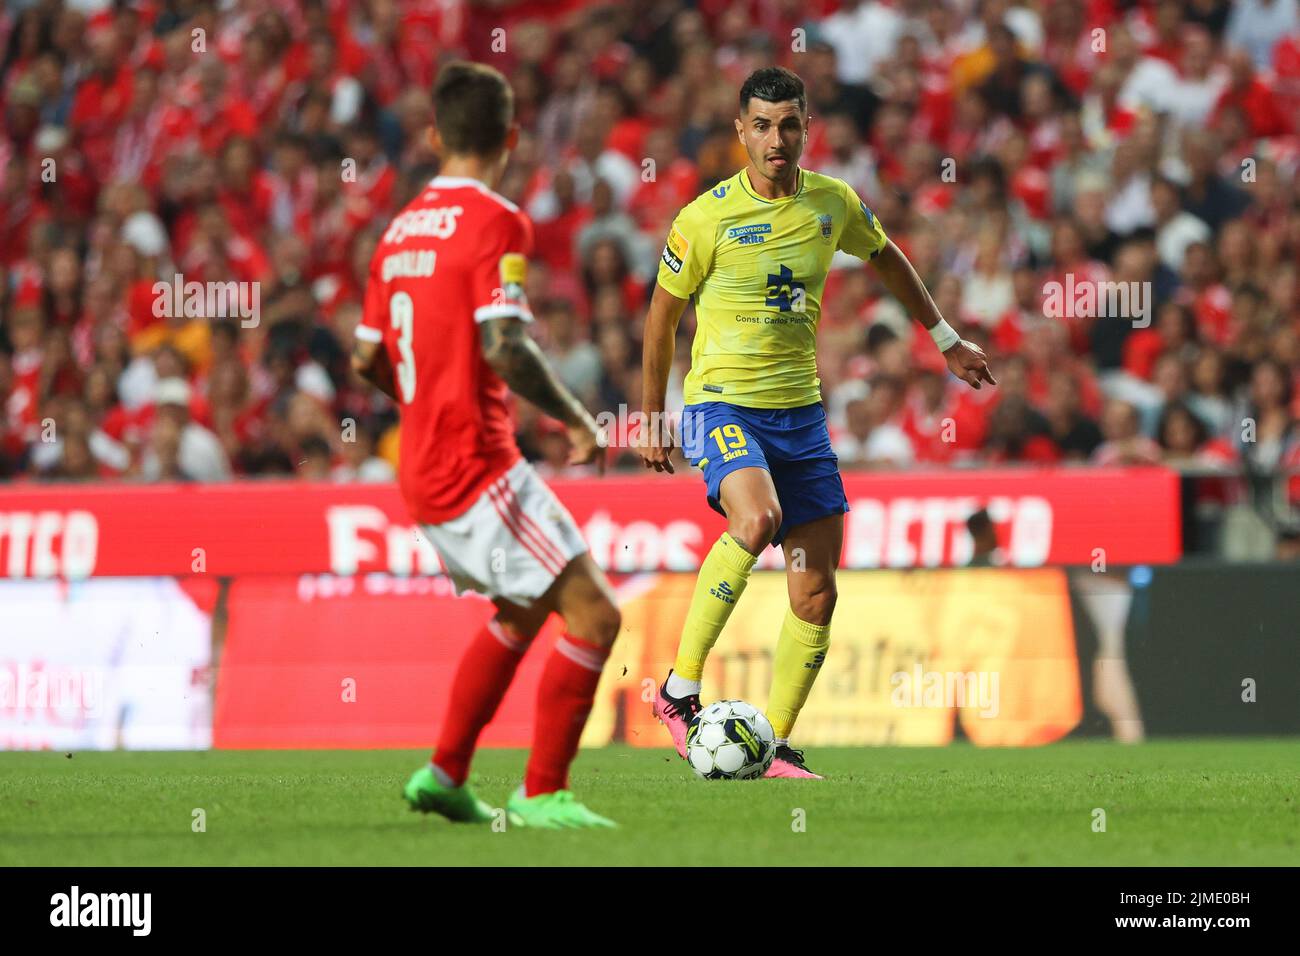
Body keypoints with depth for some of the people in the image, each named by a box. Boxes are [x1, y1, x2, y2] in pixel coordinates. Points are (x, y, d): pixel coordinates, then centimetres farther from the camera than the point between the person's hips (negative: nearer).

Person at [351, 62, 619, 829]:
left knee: (522, 610, 26)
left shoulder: (402, 228, 11)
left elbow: (368, 357, 17)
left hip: (424, 469, 9)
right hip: (477, 467, -9)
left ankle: (445, 774, 26)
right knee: (593, 615, -7)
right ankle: (542, 795, -7)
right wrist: (578, 421, -12)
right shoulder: (495, 221, -13)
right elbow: (503, 347, -24)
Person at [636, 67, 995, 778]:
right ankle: (679, 689, -23)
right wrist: (651, 420, 7)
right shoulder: (707, 218, -10)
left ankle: (775, 746, 14)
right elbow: (662, 314, 2)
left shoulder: (834, 204, 2)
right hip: (720, 401, -5)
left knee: (816, 593, 1)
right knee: (758, 517, -34)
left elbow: (886, 259, 24)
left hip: (799, 411, 5)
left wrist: (946, 340, 27)